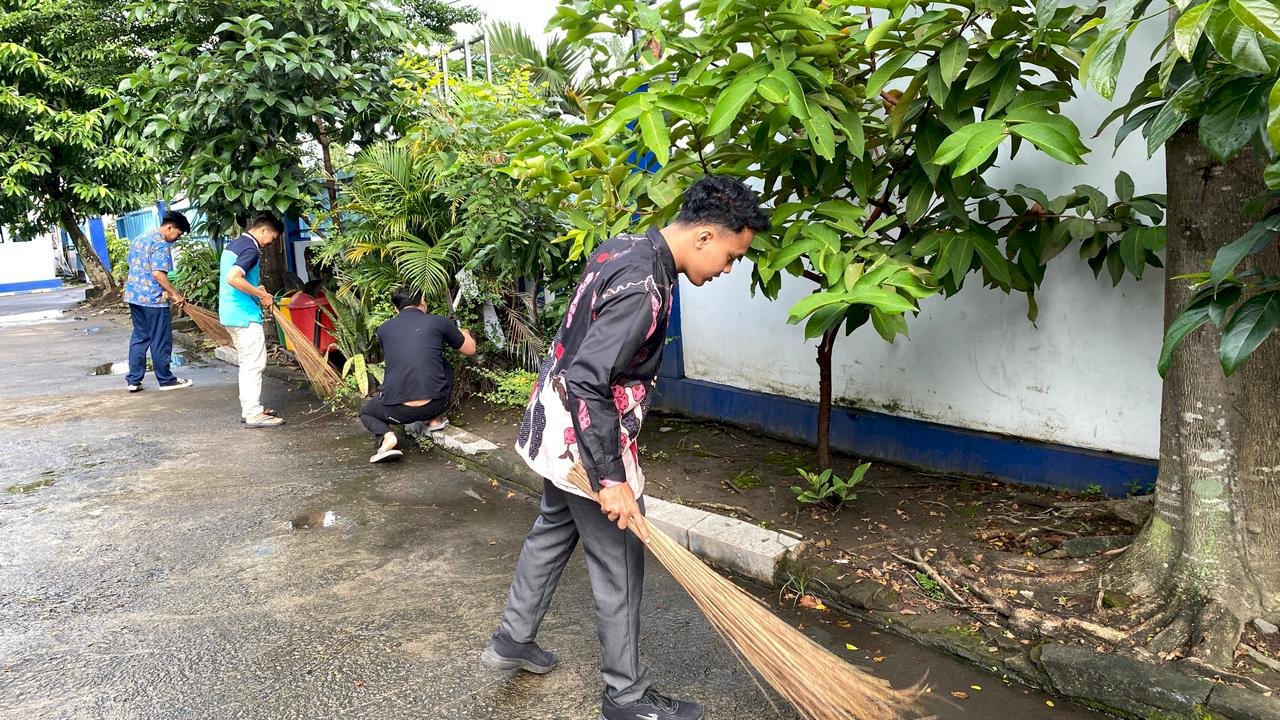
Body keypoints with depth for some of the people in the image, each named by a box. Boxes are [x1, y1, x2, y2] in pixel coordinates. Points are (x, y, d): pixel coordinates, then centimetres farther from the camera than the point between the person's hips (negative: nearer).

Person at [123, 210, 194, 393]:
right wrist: (175, 294, -14)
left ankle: (133, 380, 13)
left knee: (139, 338, 14)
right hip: (154, 299, -9)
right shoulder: (161, 244, -14)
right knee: (161, 341, 2)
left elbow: (134, 266, 21)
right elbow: (158, 273, -22)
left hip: (134, 296, 9)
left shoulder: (139, 240, 15)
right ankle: (166, 380, 11)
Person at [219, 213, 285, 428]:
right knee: (254, 364, -4)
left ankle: (249, 409, 22)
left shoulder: (233, 244, 14)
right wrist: (261, 294, -19)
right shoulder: (250, 249, -17)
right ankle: (253, 414, -1)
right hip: (245, 315, -10)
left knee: (247, 364, 16)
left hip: (231, 313, 10)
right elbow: (233, 278, -30)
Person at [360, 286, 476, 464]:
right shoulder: (438, 322, 4)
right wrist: (463, 333, 42)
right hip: (434, 406, 1)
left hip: (397, 411, 0)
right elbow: (470, 349, 18)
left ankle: (386, 437, 2)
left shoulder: (384, 329, 10)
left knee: (366, 410, 32)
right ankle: (436, 419, 24)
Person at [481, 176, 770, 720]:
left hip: (559, 427, 10)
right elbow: (587, 383, -31)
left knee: (553, 530, 24)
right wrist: (611, 479, -26)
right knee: (619, 565, 5)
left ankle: (512, 639, 40)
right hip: (589, 438, -10)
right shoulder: (643, 288, -28)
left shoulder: (623, 247, 2)